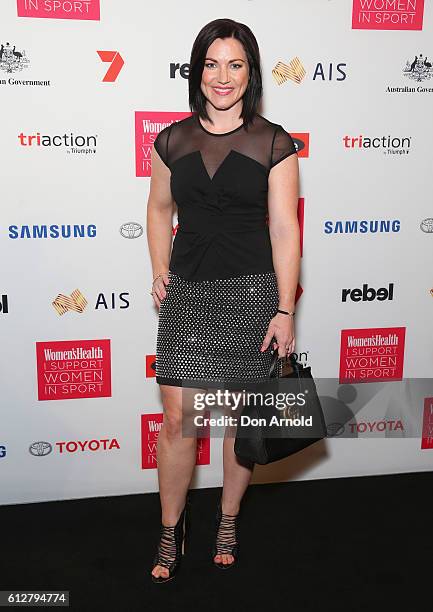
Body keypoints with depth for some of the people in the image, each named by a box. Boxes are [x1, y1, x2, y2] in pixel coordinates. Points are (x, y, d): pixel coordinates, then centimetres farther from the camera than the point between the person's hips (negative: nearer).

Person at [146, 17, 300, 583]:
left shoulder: (274, 143, -3)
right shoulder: (173, 140, 6)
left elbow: (284, 228, -6)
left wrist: (285, 310, -9)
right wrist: (160, 273, 5)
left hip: (251, 293, -2)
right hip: (186, 293, 2)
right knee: (177, 420, 1)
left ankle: (228, 522, 32)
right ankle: (171, 531, 23)